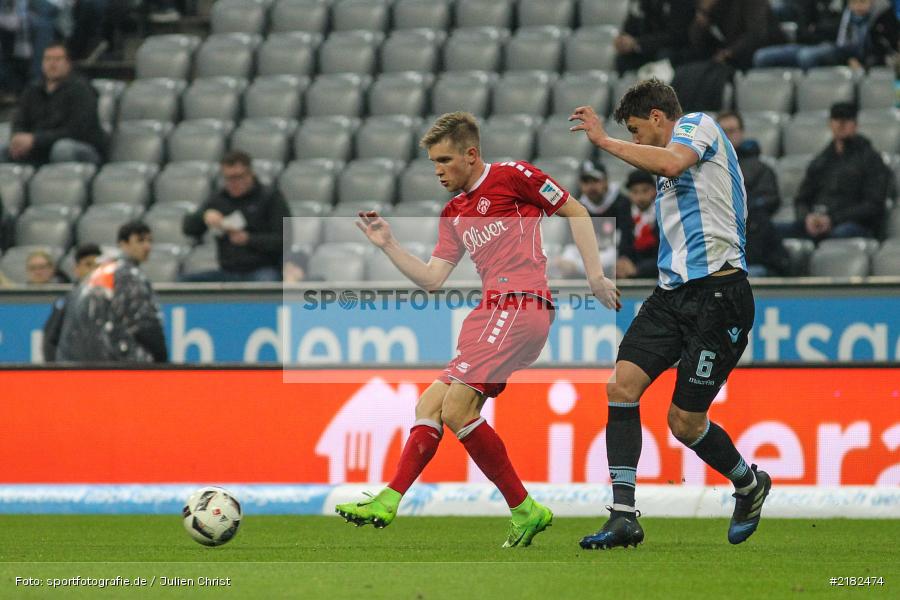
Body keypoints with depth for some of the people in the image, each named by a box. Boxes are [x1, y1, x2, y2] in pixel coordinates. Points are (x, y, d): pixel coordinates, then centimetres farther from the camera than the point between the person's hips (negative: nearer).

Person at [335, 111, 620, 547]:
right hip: (490, 312, 9)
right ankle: (388, 502, 0)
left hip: (520, 305, -9)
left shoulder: (512, 176, 0)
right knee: (429, 405, 2)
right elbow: (431, 278, 17)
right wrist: (388, 246, 9)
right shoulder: (454, 214, 22)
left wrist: (595, 275, -3)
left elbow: (575, 212, 2)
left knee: (456, 407, -18)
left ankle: (524, 509, -11)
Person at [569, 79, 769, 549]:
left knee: (685, 423, -5)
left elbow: (671, 162, -23)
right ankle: (623, 516, -11)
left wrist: (605, 140, -17)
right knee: (622, 384, -10)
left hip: (716, 293, -9)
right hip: (672, 292, 9)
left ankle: (749, 486, 24)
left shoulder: (698, 124, -1)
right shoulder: (669, 174, 26)